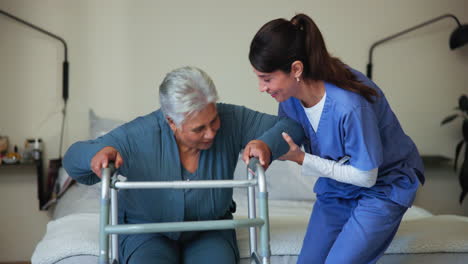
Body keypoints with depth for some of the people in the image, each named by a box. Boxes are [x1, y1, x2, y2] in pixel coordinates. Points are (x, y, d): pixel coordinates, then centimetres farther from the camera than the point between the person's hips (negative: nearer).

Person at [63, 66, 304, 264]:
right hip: (146, 229, -1)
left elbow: (291, 124, -15)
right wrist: (96, 154, -40)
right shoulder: (140, 136, -23)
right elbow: (73, 158, -14)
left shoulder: (232, 120, -19)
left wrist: (267, 144, -37)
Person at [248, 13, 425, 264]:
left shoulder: (349, 105, -36)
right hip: (336, 185, 6)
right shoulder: (290, 96, -15)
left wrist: (302, 159, -24)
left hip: (384, 185, -6)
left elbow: (366, 176, -24)